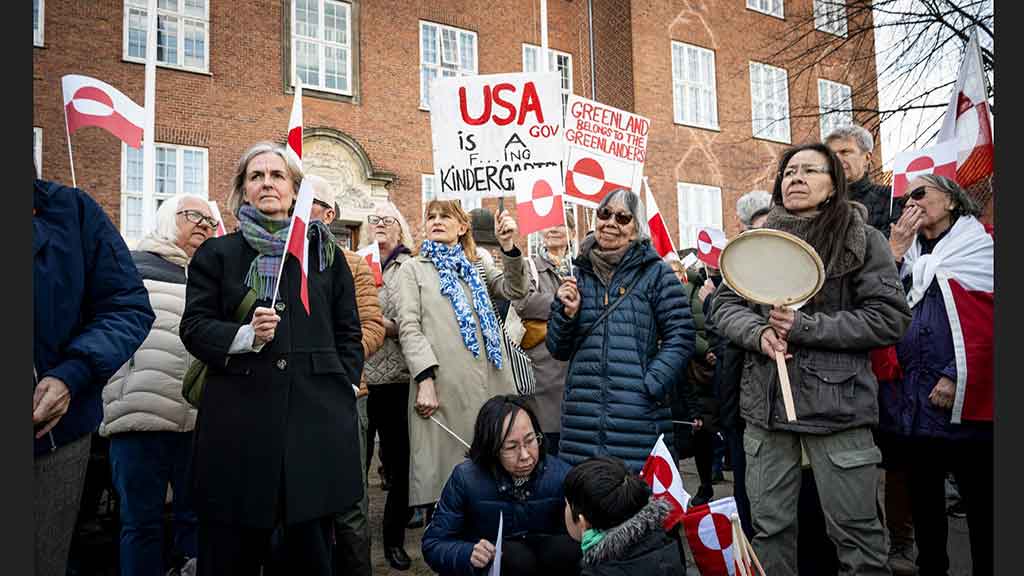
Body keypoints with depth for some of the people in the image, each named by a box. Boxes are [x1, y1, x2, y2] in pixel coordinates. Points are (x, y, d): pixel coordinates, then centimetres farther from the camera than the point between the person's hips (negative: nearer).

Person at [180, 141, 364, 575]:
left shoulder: (324, 252, 13)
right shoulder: (217, 254, 11)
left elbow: (349, 333, 13)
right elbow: (194, 328, 4)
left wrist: (343, 388, 3)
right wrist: (245, 336, -14)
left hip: (316, 416, 1)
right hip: (239, 418, 0)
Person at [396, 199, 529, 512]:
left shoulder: (478, 267, 23)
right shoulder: (412, 269, 13)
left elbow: (515, 290, 6)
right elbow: (409, 327, -1)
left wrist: (508, 246, -9)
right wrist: (425, 380, -14)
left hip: (491, 384, 3)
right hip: (443, 387, -3)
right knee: (446, 473, -1)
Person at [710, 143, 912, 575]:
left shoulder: (863, 240, -1)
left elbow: (890, 319, -6)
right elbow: (725, 304, 10)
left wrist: (806, 327, -14)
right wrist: (759, 331, -12)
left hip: (837, 402, -3)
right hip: (765, 400, 3)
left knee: (854, 529, 6)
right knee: (769, 525, 13)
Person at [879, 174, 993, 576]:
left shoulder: (981, 247, 2)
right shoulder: (903, 253, 16)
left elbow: (989, 320, -9)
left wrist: (958, 376, -16)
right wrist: (894, 251, -2)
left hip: (965, 400, -4)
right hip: (908, 402, 5)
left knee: (981, 503, 5)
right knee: (923, 497, 15)